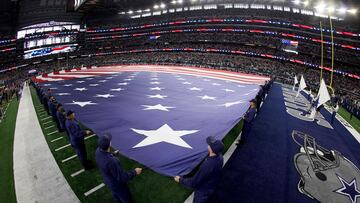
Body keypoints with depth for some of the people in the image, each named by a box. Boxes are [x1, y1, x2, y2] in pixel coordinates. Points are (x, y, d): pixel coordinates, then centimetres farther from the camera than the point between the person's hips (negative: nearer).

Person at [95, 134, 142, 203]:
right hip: (117, 184, -7)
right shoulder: (112, 162, -47)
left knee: (116, 195, 38)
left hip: (108, 180, 7)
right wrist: (134, 172, -20)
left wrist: (113, 154, 19)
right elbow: (122, 177, -33)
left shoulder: (98, 151, -23)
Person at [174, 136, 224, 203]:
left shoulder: (207, 166, -43)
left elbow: (193, 182, -31)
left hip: (203, 191, -7)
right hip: (212, 187, 7)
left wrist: (180, 180, -17)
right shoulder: (220, 157, -20)